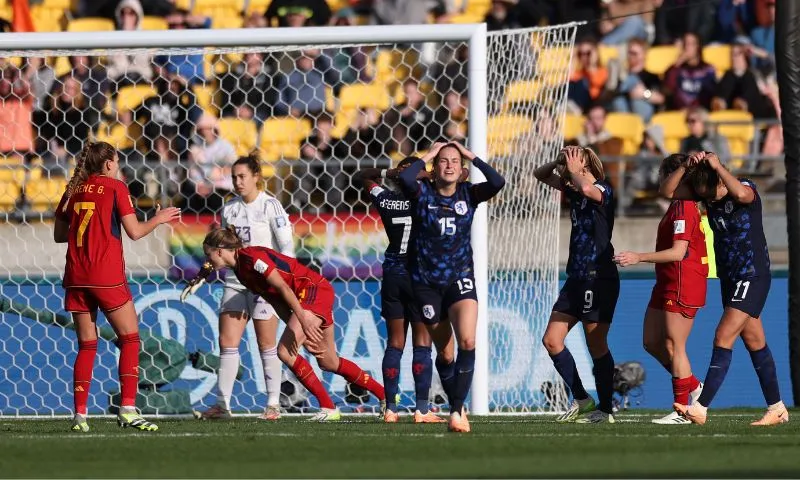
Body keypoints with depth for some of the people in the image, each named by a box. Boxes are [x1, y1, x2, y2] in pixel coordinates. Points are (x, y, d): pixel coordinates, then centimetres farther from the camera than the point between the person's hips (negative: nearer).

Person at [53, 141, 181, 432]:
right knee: (130, 338, 3)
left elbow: (59, 235, 14)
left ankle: (80, 414, 3)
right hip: (106, 276, -5)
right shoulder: (115, 188, -3)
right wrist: (159, 219, 11)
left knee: (86, 345, 11)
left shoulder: (73, 189, 11)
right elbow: (135, 232, -5)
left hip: (76, 277, 5)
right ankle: (127, 409, -9)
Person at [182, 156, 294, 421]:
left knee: (267, 345, -1)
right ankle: (222, 404, 3)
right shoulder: (229, 208, 9)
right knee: (227, 342, 0)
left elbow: (287, 247, -8)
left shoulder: (270, 206, -7)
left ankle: (273, 404, 6)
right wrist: (202, 276, 14)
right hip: (234, 282, 5)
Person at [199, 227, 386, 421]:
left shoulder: (252, 257, -19)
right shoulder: (240, 269, 10)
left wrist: (304, 322, -30)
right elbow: (275, 300, 10)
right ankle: (385, 396, 27)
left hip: (314, 289, -10)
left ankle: (328, 408, -12)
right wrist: (304, 334, 4)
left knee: (285, 351, -17)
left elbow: (283, 288, -25)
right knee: (329, 363, 15)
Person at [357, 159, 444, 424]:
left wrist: (387, 173, 5)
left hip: (392, 274, 4)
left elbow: (366, 175, 21)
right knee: (422, 342, -2)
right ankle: (422, 409, -8)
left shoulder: (385, 199, 2)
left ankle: (390, 409, 4)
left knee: (394, 343, 7)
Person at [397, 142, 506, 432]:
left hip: (460, 278, 0)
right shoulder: (422, 193, -3)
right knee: (445, 354, 7)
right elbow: (404, 178, -25)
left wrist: (472, 157, -6)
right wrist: (428, 156, -10)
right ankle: (458, 407, 26)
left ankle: (456, 410, -20)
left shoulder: (469, 193, 2)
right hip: (427, 282, 0)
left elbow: (497, 182, -16)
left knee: (467, 342, -22)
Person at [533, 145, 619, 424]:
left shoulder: (603, 191, -11)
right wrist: (559, 163, 5)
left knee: (596, 346, -4)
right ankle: (582, 400, 14)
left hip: (599, 278, -9)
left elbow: (586, 189, -35)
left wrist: (574, 170, -15)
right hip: (577, 278, 9)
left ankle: (605, 409, 5)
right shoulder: (574, 192, 13)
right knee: (551, 340, 6)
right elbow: (540, 175, 24)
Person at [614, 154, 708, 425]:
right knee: (652, 342, 12)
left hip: (681, 288, -10)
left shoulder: (683, 208, -16)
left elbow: (678, 252, -24)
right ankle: (694, 387, 20)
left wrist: (639, 258, -25)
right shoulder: (680, 206, 15)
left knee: (673, 346, -6)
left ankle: (682, 410, -2)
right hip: (666, 285, 10)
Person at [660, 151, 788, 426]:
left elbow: (740, 194, -40)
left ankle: (701, 408, -20)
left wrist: (717, 166, -28)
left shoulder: (748, 190, -16)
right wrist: (687, 167, -15)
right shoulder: (704, 192, 2)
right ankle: (776, 408, 18)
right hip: (729, 278, 8)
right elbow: (667, 192, -2)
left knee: (723, 338, -16)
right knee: (754, 343, 11)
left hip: (753, 277, -8)